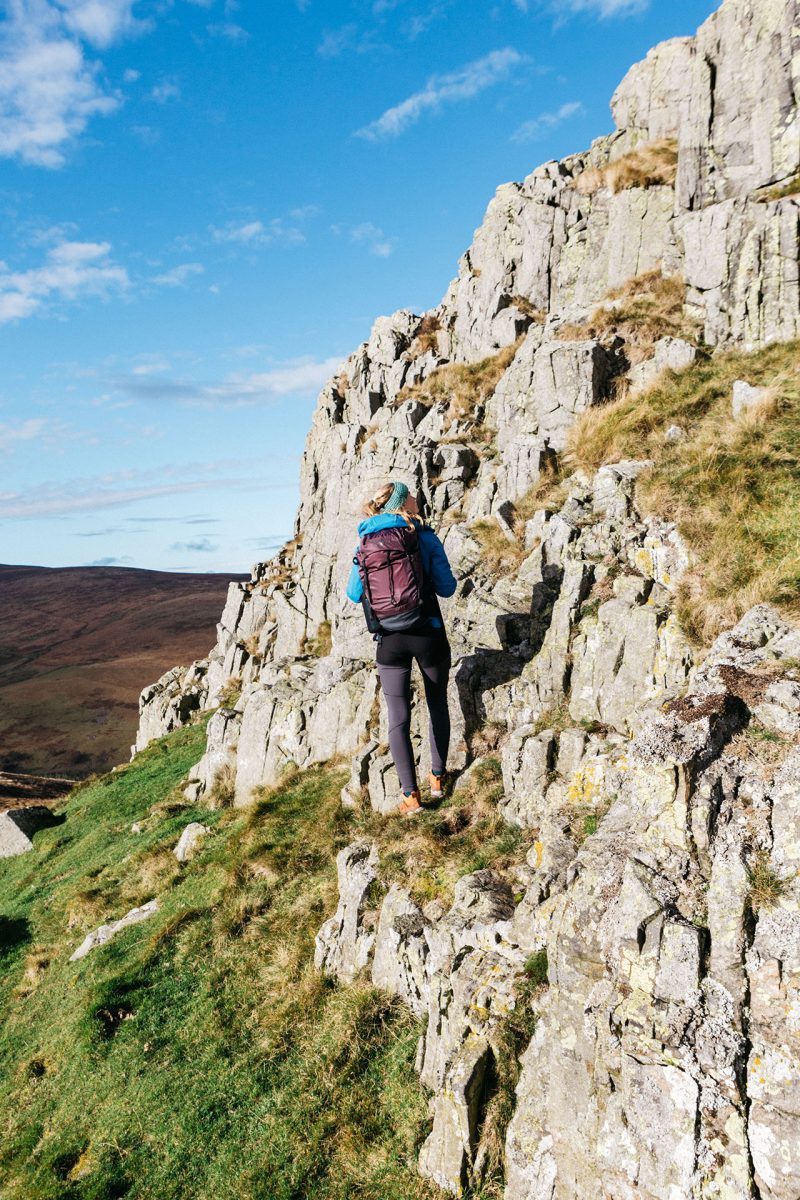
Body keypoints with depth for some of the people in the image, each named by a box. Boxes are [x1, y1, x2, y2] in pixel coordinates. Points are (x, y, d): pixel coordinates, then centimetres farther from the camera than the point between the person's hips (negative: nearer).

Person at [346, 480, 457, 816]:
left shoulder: (364, 544, 4)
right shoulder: (424, 537, -4)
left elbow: (354, 593, 13)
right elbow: (446, 587, -1)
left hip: (389, 641, 1)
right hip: (427, 633, -1)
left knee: (398, 718, 6)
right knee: (437, 704, 20)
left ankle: (410, 795, 3)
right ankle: (437, 778, 25)